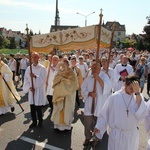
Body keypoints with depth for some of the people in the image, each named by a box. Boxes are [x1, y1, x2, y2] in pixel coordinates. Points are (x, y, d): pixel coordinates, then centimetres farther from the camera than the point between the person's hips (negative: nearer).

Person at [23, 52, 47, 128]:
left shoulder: (42, 68, -6)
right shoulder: (28, 68, 6)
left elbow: (43, 80, -12)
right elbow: (26, 80, 5)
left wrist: (35, 76, -24)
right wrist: (29, 87, -9)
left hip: (39, 90, -4)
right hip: (31, 90, 4)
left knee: (38, 108, -1)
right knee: (32, 108, 10)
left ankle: (40, 121, 20)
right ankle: (34, 122, 27)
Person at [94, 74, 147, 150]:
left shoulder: (138, 97, -6)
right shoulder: (114, 97, -13)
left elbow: (142, 113, -23)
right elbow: (105, 113, -3)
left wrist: (137, 93, -29)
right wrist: (98, 126, -5)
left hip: (132, 135, 2)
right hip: (116, 134, -2)